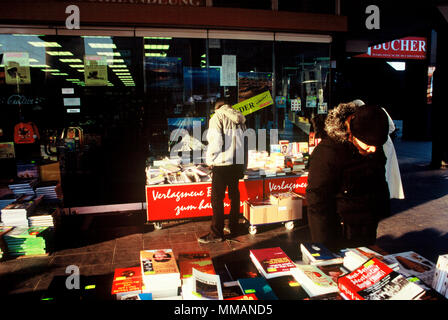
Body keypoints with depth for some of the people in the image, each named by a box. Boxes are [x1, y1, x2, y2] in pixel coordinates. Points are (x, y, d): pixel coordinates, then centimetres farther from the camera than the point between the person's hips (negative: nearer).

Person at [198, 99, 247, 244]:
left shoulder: (217, 117, -3)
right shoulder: (239, 119, 15)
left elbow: (216, 141, -15)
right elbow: (243, 141, 14)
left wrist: (210, 159, -2)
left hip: (222, 163, -7)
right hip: (238, 162, 7)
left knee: (217, 198, -2)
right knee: (234, 195, 15)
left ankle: (216, 233, 1)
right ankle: (233, 227, 26)